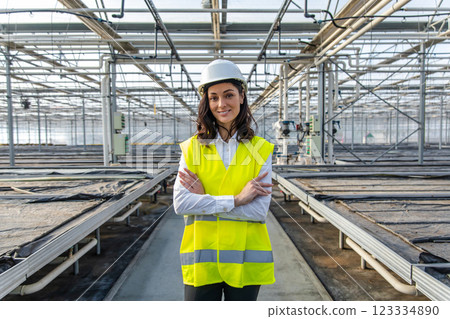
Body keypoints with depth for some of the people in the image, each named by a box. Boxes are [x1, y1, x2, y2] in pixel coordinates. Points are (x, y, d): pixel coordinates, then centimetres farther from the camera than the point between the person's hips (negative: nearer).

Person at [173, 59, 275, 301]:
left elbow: (260, 210, -11)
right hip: (201, 259, 0)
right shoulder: (192, 148, -1)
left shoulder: (260, 150, -3)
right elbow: (180, 203, -12)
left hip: (244, 260, 0)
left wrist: (204, 200, -15)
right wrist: (236, 200, -17)